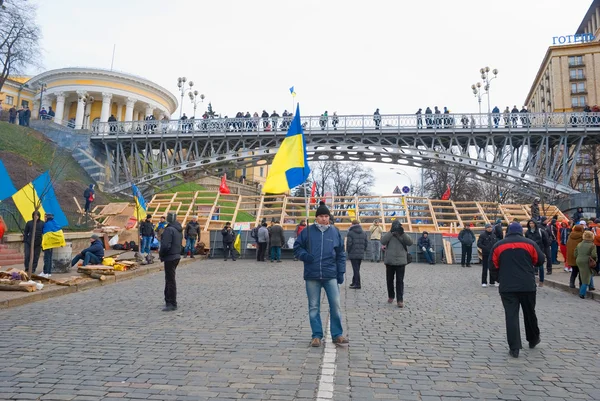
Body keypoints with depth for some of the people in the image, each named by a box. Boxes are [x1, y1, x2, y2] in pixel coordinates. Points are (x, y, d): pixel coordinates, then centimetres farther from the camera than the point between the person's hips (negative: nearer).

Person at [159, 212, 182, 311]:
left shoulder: (169, 229, -18)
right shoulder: (179, 230, 11)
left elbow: (165, 245, -25)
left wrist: (161, 255, -7)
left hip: (170, 258, -9)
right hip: (177, 256, 9)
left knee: (170, 280, -3)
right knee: (169, 279, 19)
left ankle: (172, 304, 2)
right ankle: (169, 301, 27)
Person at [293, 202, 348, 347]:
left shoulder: (335, 232, 6)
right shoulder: (307, 231, 1)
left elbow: (341, 254, 8)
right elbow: (297, 247, 8)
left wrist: (341, 272, 3)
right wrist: (305, 255, -12)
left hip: (331, 276, 0)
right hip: (312, 276, 0)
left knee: (335, 305, 1)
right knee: (314, 307, 7)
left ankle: (337, 334, 16)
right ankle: (317, 336, 19)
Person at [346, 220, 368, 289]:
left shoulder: (350, 233, -9)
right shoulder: (364, 233, 9)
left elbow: (349, 243, -12)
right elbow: (366, 243, 10)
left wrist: (348, 251, 2)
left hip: (353, 254, -6)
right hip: (361, 254, 6)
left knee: (356, 269, -3)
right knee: (357, 268, 16)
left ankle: (357, 284, -2)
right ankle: (354, 282, 26)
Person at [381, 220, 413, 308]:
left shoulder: (404, 235, 6)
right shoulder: (389, 235, 5)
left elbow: (410, 242, -11)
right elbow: (383, 241, -14)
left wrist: (402, 233, -19)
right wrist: (391, 232, -20)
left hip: (401, 262, -1)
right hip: (389, 261, 1)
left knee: (400, 281, -4)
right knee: (389, 280, 12)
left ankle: (400, 300, -2)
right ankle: (391, 296, 29)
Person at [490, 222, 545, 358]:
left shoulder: (498, 245, 2)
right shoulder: (529, 243, 1)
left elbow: (494, 266, 4)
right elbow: (540, 260, 6)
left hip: (507, 287, -1)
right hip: (527, 286, 1)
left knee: (511, 316, 0)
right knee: (529, 313, 20)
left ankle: (514, 348, -2)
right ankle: (533, 339, 39)